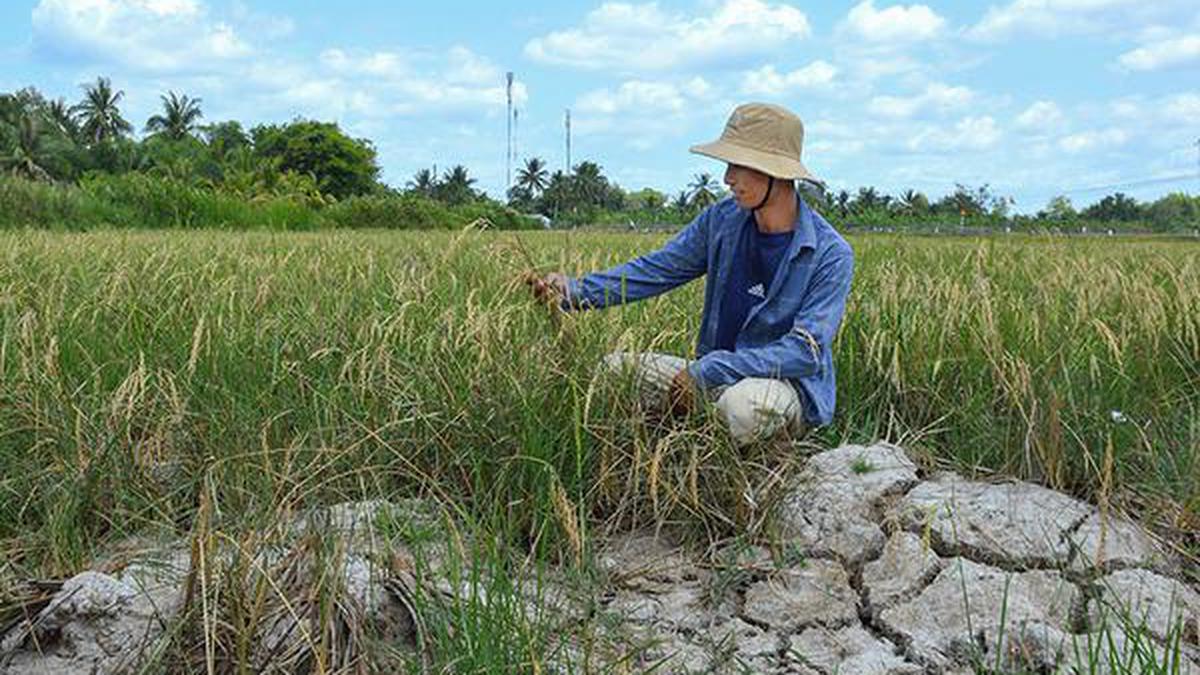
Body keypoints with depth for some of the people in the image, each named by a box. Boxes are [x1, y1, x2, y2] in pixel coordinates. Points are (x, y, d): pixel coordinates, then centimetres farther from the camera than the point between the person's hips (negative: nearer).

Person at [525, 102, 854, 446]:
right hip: (718, 376, 5)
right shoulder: (723, 219, 0)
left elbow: (806, 352, -22)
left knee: (743, 403, -38)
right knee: (614, 367, -9)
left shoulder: (831, 255, -15)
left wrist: (706, 372, -27)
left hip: (791, 385, -5)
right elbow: (655, 270, 2)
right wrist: (576, 290, -13)